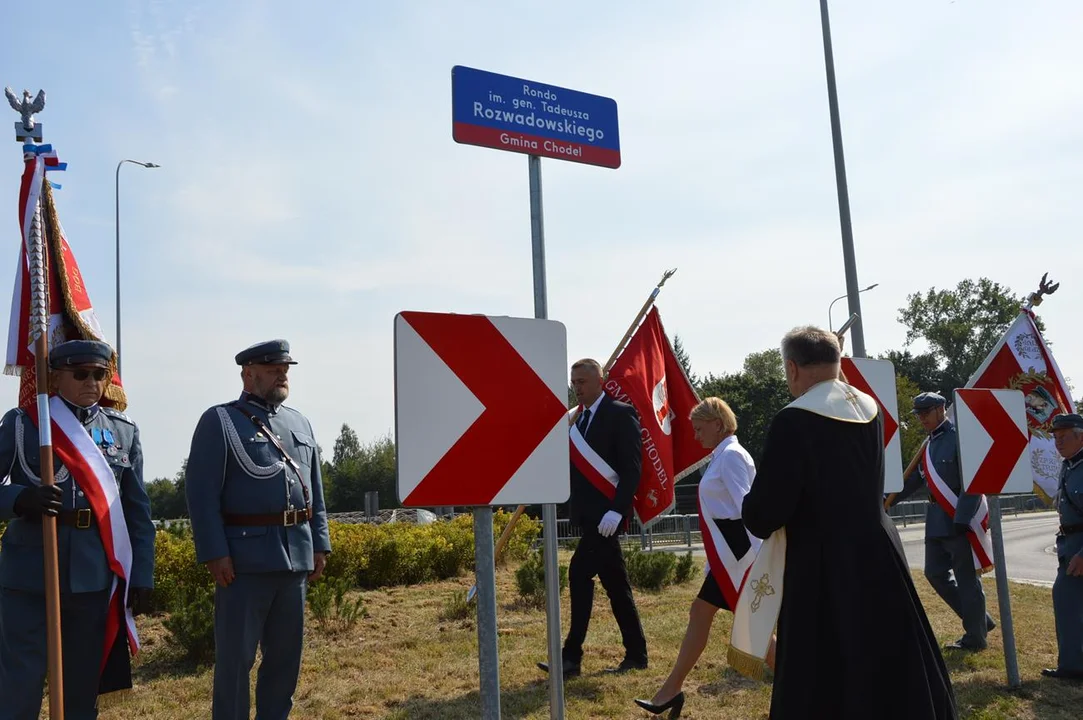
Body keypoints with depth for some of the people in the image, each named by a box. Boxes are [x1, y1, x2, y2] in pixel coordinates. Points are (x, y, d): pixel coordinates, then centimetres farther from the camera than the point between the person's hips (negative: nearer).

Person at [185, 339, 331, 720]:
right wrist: (215, 553, -15)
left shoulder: (300, 423, 16)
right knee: (235, 656, 1)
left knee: (286, 653, 13)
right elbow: (201, 492, -9)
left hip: (296, 557, 6)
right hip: (245, 557, -6)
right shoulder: (219, 421, -2)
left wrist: (319, 545, 11)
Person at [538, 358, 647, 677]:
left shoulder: (620, 414, -7)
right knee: (615, 584, 11)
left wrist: (616, 510, -22)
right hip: (589, 514, 8)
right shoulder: (579, 420, 16)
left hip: (607, 512, -8)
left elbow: (632, 468, -14)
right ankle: (636, 654, 19)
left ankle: (571, 656, -11)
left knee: (580, 572, -15)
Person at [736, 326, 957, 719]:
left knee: (821, 688, 5)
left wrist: (752, 507, 3)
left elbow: (763, 516, -20)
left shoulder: (793, 421, -19)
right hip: (879, 556, 7)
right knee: (892, 666, 21)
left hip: (823, 572, -7)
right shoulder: (869, 409, 3)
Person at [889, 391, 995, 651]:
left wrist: (961, 520, -22)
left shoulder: (960, 437, -12)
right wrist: (889, 499, 21)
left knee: (966, 579, 1)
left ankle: (975, 637, 13)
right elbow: (916, 479, 23)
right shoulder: (931, 443, 14)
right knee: (935, 572, 11)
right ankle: (980, 620, 24)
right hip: (938, 521, 9)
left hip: (961, 520, -9)